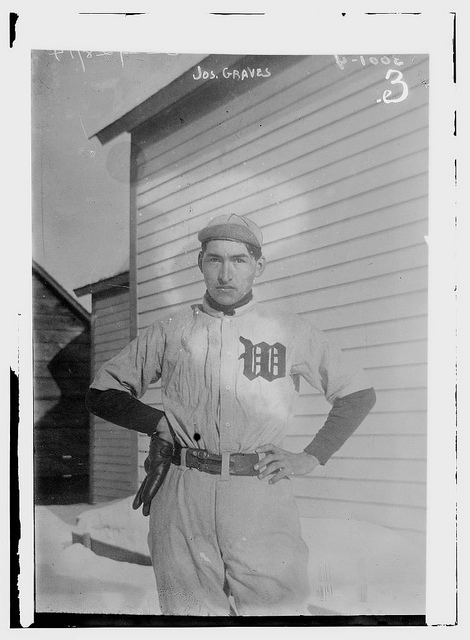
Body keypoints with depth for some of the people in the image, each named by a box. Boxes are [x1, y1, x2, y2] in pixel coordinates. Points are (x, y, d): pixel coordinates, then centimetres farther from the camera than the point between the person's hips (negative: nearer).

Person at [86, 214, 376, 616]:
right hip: (182, 498, 1)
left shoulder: (291, 333, 9)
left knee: (278, 607, -6)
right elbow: (101, 394, 16)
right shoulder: (169, 333, 11)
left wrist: (312, 458, 7)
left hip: (261, 496, -1)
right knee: (191, 609, 3)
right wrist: (158, 422, -1)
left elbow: (359, 394, 17)